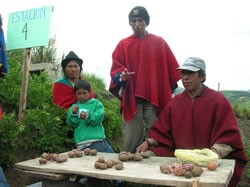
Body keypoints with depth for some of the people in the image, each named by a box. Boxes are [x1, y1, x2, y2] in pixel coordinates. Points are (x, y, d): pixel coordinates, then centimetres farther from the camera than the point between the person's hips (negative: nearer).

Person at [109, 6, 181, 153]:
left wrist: (168, 91, 5)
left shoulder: (159, 43, 11)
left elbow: (171, 69, 10)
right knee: (130, 142, 0)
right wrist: (121, 76, -18)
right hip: (131, 98, 0)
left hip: (155, 98, 0)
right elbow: (116, 69, 3)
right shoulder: (123, 45, 11)